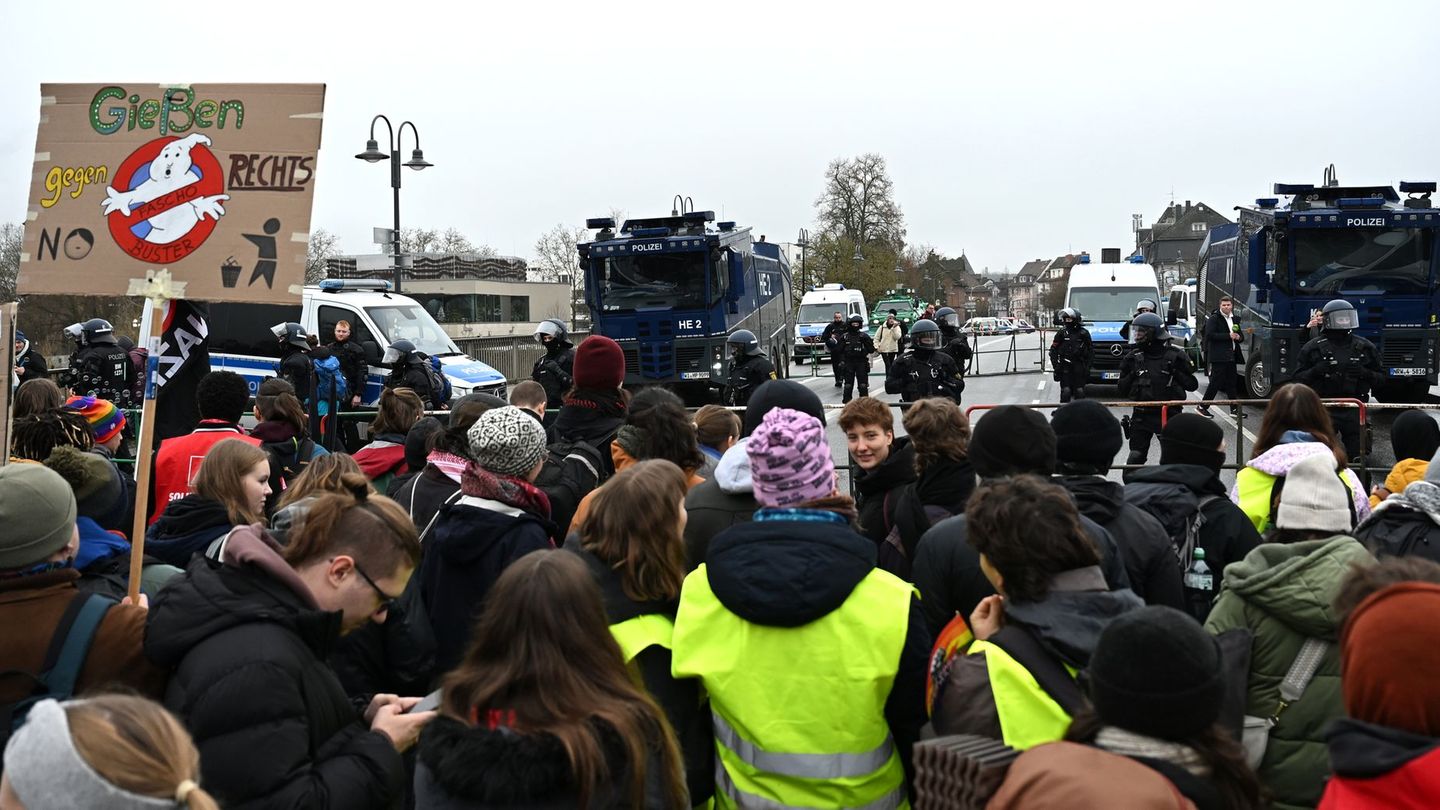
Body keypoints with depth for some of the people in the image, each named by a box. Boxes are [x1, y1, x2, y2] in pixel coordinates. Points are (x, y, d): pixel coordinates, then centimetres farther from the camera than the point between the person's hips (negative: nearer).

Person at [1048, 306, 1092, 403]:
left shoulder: (1083, 333, 3)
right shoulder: (1061, 332, 2)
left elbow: (1091, 351, 8)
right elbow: (1053, 351, 4)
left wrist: (1087, 366, 0)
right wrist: (1056, 366, -3)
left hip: (1079, 369, 1)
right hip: (1065, 368, -1)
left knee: (1080, 391, 2)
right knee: (1066, 391, -5)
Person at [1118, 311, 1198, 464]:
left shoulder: (1175, 356, -4)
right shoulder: (1134, 357, 3)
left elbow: (1192, 384, -1)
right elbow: (1122, 390, 6)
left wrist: (1175, 373, -16)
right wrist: (1132, 375, -11)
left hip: (1169, 415, -1)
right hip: (1141, 416, 1)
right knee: (1135, 457, -1)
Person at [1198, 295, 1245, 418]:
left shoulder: (1234, 319, 17)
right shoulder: (1214, 318, -7)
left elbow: (1239, 334, 26)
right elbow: (1210, 335, -18)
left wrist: (1238, 337, 1)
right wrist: (1228, 336, -21)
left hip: (1231, 356, 8)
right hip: (1218, 356, -8)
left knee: (1232, 382, 10)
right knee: (1216, 381, -7)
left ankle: (1234, 409, 16)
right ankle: (1202, 407, -2)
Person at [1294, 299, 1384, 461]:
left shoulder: (1364, 347, 7)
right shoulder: (1313, 347, 0)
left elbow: (1381, 377, 11)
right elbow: (1299, 378, 0)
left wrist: (1365, 373, -9)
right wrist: (1316, 371, -18)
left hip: (1354, 410, 2)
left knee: (1357, 454, 7)